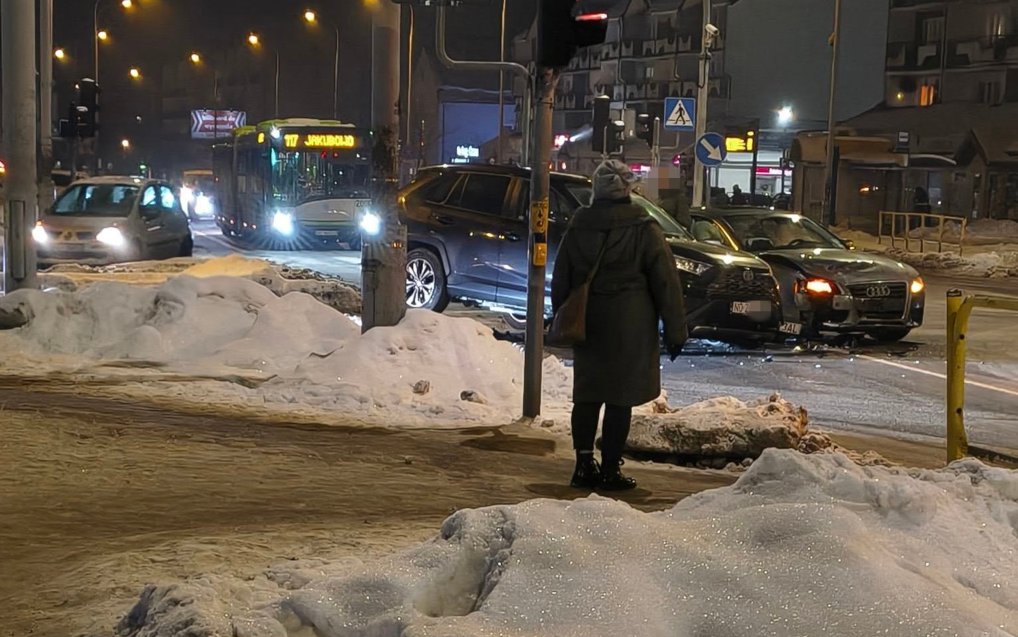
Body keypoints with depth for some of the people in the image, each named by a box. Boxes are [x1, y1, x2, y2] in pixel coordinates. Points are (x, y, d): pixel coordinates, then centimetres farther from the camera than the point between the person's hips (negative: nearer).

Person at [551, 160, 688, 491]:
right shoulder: (643, 229, -8)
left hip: (587, 327, 4)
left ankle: (584, 465, 12)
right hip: (630, 329, -4)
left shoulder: (578, 226, 4)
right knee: (620, 398, 1)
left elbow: (560, 281, 11)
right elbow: (666, 283, -7)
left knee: (587, 396, 13)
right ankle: (610, 470, 2)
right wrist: (675, 330, -1)